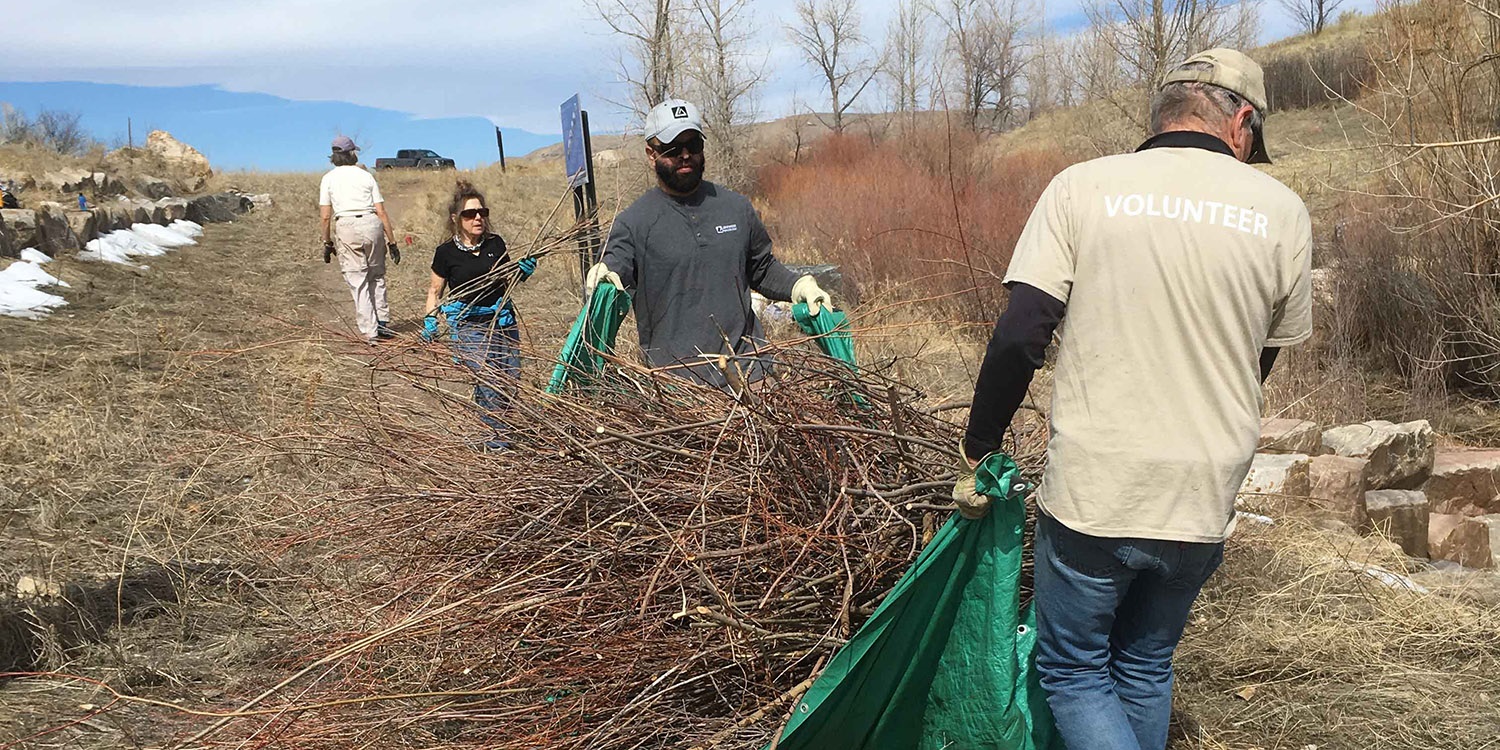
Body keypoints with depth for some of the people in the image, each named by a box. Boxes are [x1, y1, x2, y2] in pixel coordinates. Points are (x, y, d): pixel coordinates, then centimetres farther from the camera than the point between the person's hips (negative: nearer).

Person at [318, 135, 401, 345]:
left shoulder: (329, 178, 9)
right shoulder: (366, 176, 11)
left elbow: (325, 216, 4)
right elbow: (381, 212, 6)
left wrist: (327, 242, 15)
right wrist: (391, 241, 10)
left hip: (346, 226, -1)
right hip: (372, 224, 1)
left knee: (357, 281, 2)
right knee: (377, 276, 18)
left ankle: (370, 332, 0)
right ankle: (382, 322, 17)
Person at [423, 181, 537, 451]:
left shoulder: (496, 244, 5)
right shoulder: (446, 253, -4)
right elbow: (435, 290, 8)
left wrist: (523, 270, -1)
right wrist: (430, 321, -3)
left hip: (503, 318, 4)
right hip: (468, 324, -4)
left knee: (511, 377, 1)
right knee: (489, 379, -14)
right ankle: (498, 436, 1)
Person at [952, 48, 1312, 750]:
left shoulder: (1081, 186, -7)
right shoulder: (1281, 212, -1)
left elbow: (1018, 337, -13)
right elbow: (1259, 364, 10)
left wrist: (978, 453, -2)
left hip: (1089, 498, -3)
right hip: (1202, 506, 3)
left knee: (1072, 671, 15)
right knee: (1145, 669, 23)